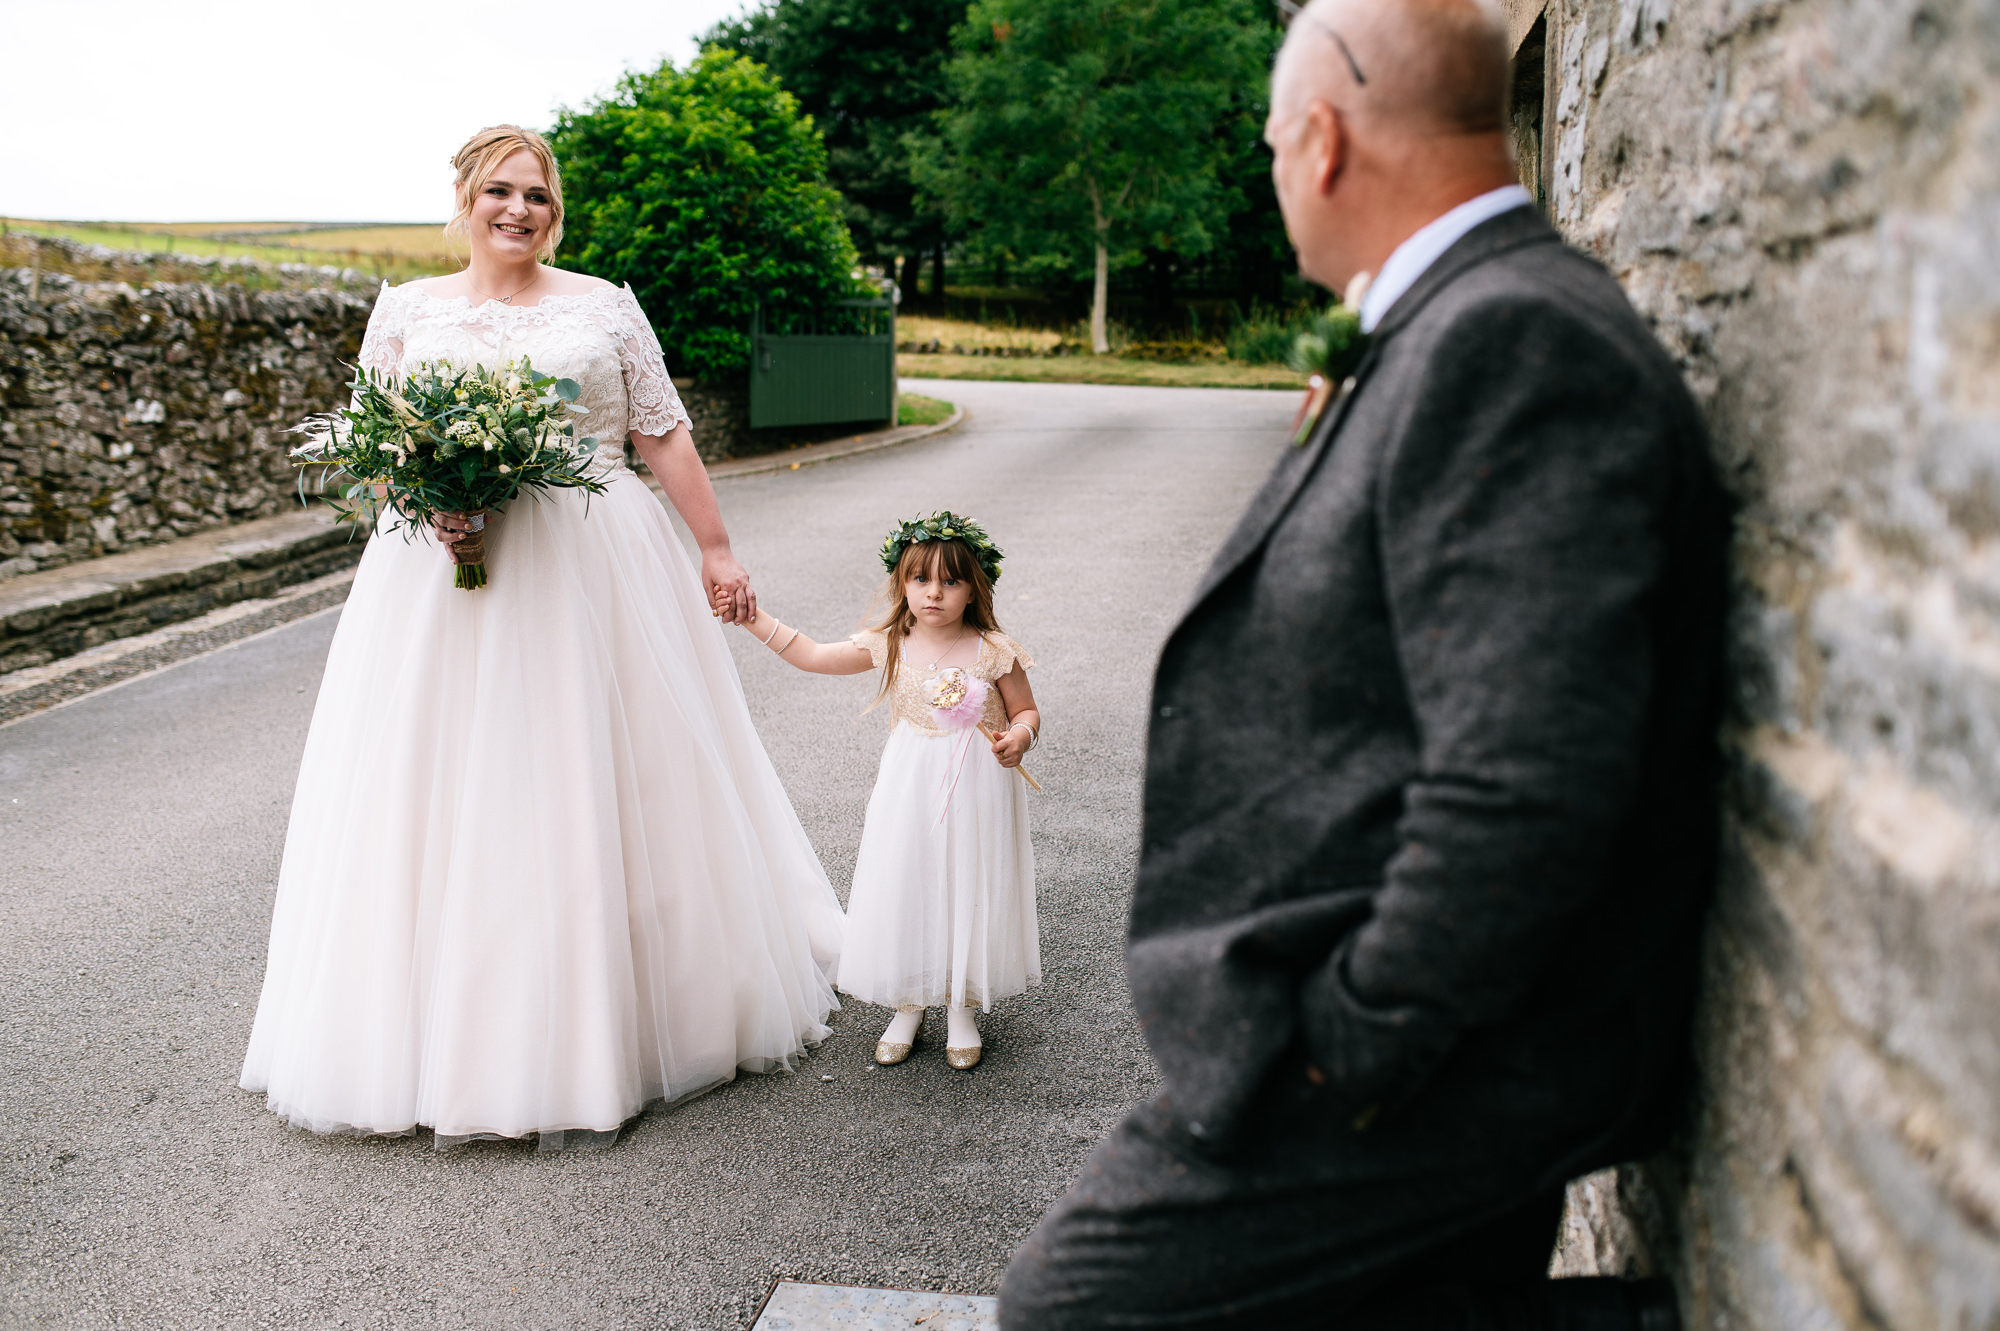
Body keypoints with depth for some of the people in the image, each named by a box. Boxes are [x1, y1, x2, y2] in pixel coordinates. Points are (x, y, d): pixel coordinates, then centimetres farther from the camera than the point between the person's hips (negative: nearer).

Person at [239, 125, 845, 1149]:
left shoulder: (604, 307, 7)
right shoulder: (407, 310, 10)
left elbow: (664, 437, 7)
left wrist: (716, 551, 4)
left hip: (593, 573, -1)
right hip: (446, 574, 1)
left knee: (591, 792, 0)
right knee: (454, 800, 1)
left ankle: (585, 1055, 14)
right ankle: (460, 1050, 14)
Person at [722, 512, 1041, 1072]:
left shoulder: (994, 651, -9)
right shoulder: (889, 645, -2)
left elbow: (1026, 712, 1)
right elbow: (811, 655, 4)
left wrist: (1019, 737, -21)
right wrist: (753, 617, -2)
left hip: (976, 793, -2)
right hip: (909, 792, 2)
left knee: (969, 894, 6)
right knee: (903, 893, 6)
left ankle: (962, 1012, 26)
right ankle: (907, 1009, 26)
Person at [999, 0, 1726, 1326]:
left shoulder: (1515, 344, -23)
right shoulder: (1473, 327, 10)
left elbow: (1525, 793, -30)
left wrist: (1346, 1052, -21)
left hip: (1425, 1073, -10)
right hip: (1450, 1034, 10)